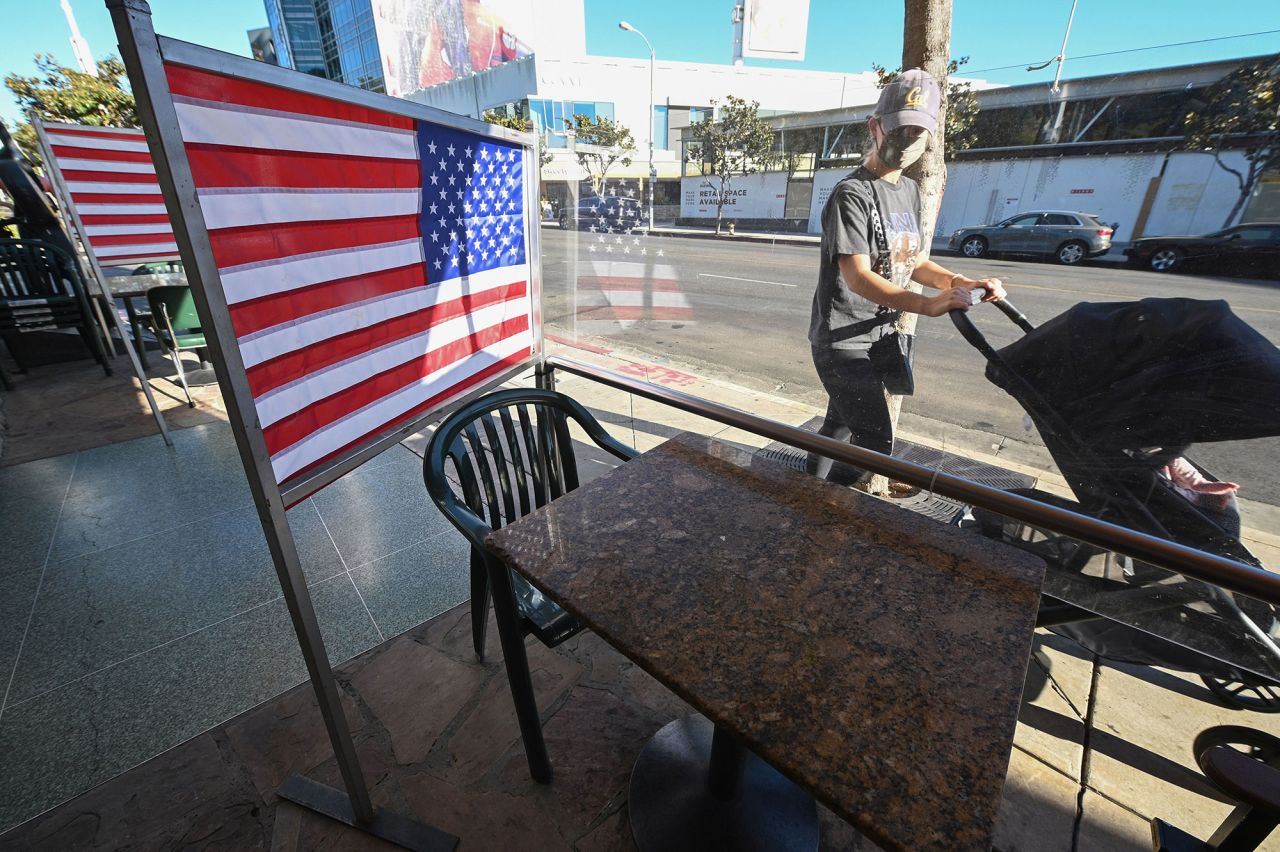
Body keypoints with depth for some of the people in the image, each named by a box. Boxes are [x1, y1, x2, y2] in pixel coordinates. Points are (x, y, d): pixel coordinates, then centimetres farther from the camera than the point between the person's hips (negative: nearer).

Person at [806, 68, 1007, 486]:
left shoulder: (910, 190, 14)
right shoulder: (852, 193, -14)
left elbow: (910, 262, 18)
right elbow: (858, 278, -23)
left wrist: (963, 283, 2)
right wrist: (926, 305, -35)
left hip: (878, 336, 9)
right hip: (843, 339, -8)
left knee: (839, 427, 18)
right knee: (876, 443, -9)